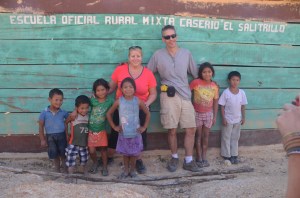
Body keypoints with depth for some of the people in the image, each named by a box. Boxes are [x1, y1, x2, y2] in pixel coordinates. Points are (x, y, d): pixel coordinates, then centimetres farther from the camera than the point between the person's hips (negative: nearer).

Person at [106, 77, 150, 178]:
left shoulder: (138, 101, -9)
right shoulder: (119, 102, -8)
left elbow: (147, 114, 3)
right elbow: (109, 114, 4)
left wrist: (144, 127, 0)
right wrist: (114, 126, 2)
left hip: (135, 133, 0)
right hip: (123, 133, 0)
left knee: (134, 153, 11)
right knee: (125, 153, 13)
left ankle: (132, 170, 31)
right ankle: (126, 170, 30)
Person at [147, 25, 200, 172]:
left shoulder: (186, 53, 7)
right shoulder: (158, 55, 1)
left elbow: (195, 73, 16)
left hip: (185, 96, 3)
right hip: (169, 96, -2)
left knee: (191, 129, 3)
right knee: (172, 130, 5)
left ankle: (188, 161, 17)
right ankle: (174, 158, 26)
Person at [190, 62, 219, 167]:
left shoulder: (214, 86, -5)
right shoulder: (196, 82, -15)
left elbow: (215, 102, 2)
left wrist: (215, 116, 3)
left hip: (208, 114, 3)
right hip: (196, 113, -2)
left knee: (206, 135, 9)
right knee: (198, 135, 5)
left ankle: (204, 157, 19)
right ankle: (199, 157, 13)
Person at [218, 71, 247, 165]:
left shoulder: (242, 92, -2)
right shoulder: (226, 92, -11)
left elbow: (243, 106, 6)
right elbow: (222, 106, -8)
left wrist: (243, 117, 5)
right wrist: (223, 118, -12)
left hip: (238, 120, 4)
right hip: (228, 120, -3)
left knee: (235, 138, 12)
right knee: (226, 138, 5)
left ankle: (234, 155, 22)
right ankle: (226, 155, 14)